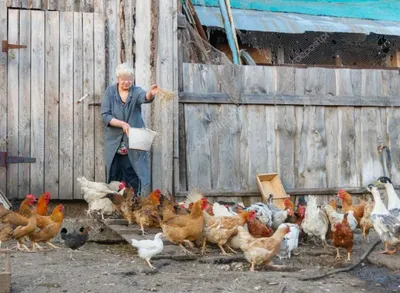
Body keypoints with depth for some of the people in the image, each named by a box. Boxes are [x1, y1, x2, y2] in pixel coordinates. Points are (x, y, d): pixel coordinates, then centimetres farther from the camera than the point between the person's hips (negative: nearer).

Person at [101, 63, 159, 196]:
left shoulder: (136, 91, -3)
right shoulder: (110, 92, 0)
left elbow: (144, 97, -28)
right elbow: (105, 115, -7)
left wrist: (150, 94, -51)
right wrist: (122, 124, -21)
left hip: (134, 143, -1)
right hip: (114, 143, 1)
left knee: (134, 180, -5)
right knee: (114, 180, 8)